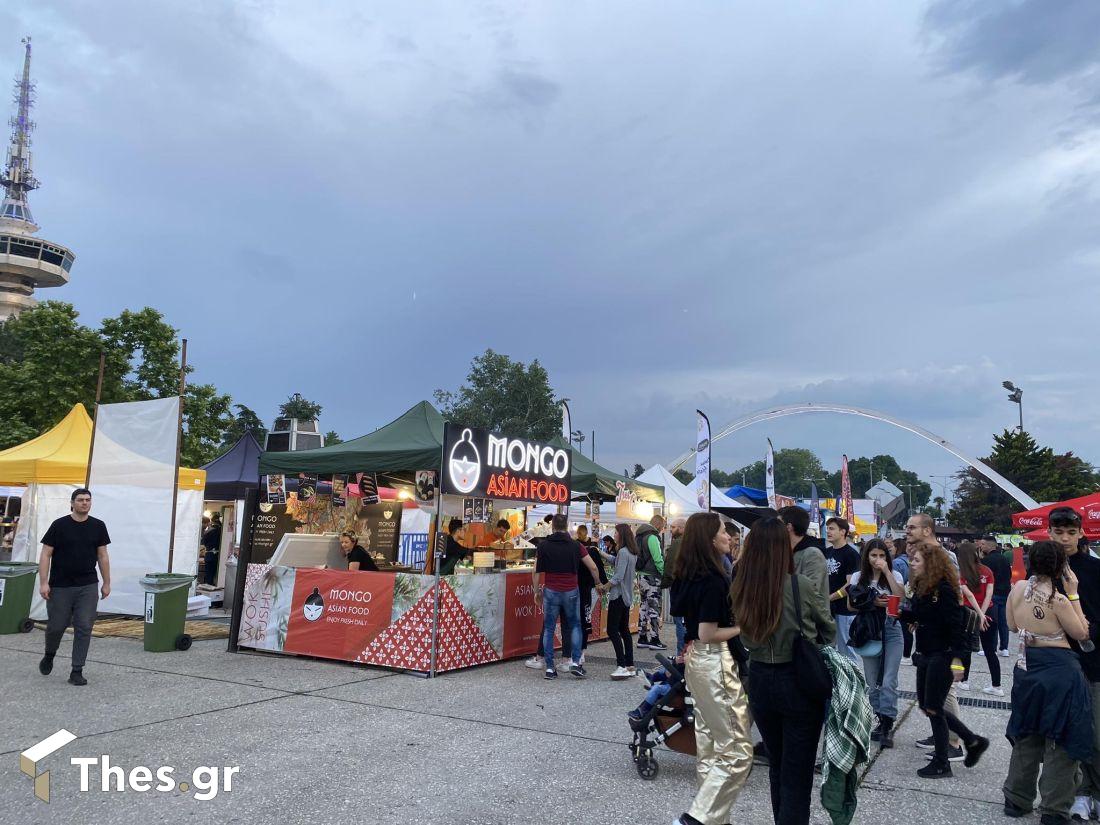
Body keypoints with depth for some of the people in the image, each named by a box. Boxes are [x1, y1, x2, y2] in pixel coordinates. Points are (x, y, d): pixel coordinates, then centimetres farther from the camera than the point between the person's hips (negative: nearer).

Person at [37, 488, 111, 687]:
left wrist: (107, 583, 7)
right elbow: (45, 554, -3)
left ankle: (77, 671, 6)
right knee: (56, 626, 7)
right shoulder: (59, 525, -4)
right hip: (60, 586, -2)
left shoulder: (98, 526, 4)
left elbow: (102, 556, 8)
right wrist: (43, 583, -11)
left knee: (84, 628, -1)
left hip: (88, 587, 2)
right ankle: (49, 655, 39)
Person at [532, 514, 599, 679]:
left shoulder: (544, 545, -2)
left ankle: (550, 668, 7)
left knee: (549, 629, 8)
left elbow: (536, 571, -3)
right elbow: (593, 568, 1)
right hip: (571, 591, 1)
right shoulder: (575, 546, 1)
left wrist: (537, 591, 8)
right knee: (575, 626, 16)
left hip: (551, 591, -1)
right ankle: (576, 662, 4)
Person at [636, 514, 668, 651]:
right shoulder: (652, 537, -17)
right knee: (654, 608, -3)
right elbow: (658, 560, -21)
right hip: (652, 577, -9)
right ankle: (654, 640, 0)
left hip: (642, 576, 9)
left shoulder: (640, 535, 13)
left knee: (644, 606, 13)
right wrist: (665, 574, -11)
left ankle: (642, 638, 18)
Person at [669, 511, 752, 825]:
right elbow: (707, 634, -20)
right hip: (714, 662, -10)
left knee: (709, 744, 17)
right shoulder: (712, 580, -20)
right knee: (737, 751, -2)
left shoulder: (688, 576, 7)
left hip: (697, 659, 10)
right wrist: (745, 627, -10)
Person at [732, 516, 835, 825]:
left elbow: (746, 638, 2)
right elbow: (829, 630, 1)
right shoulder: (802, 585, -16)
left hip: (760, 681, 4)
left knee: (776, 765, 22)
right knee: (797, 772, 7)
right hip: (800, 682, -4)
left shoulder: (740, 588, -7)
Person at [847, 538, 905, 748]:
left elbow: (900, 597, -16)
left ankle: (887, 727, -2)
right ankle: (881, 721, 22)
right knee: (873, 682, 8)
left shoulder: (894, 575, 2)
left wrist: (887, 572, -18)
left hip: (891, 630, -2)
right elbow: (850, 605, 0)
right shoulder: (858, 577, 4)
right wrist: (872, 604, -15)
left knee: (889, 681, -8)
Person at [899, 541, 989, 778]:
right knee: (925, 705, 14)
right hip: (925, 654, 9)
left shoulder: (944, 589, -19)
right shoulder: (921, 587, 8)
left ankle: (941, 763, 15)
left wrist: (957, 660, -24)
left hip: (942, 656, -9)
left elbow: (956, 625, -21)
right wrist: (900, 612, -1)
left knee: (933, 707, 0)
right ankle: (973, 741, 30)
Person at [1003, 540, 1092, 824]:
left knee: (1026, 737, 19)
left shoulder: (1018, 588, -3)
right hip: (1060, 671, -5)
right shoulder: (1059, 599, -18)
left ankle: (1017, 800, 28)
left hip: (1027, 669, 6)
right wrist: (1073, 594, -6)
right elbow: (1081, 633, -4)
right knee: (1061, 741, 8)